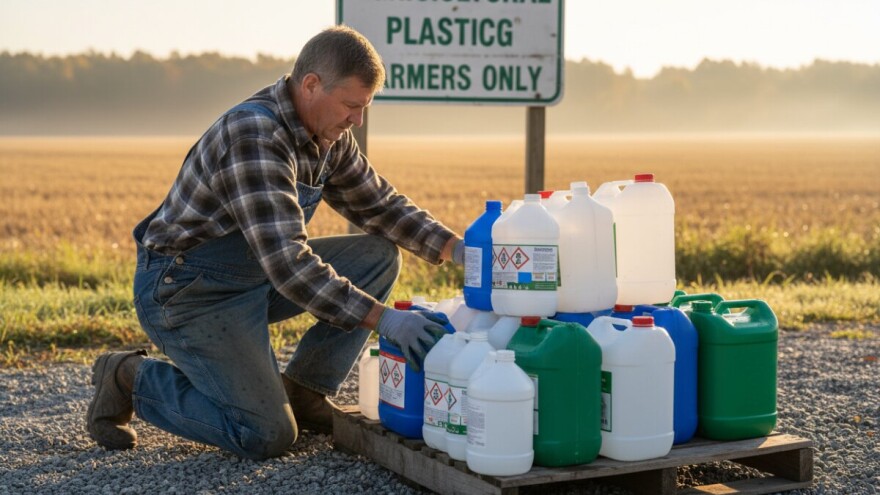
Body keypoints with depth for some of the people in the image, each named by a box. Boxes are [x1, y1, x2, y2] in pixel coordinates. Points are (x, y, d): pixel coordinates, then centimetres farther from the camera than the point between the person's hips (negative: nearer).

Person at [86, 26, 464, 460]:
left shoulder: (330, 137, -1)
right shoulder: (254, 135, -29)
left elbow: (379, 205, 11)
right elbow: (287, 262, -34)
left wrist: (455, 248, -4)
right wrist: (382, 318, -34)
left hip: (255, 275, 9)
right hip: (186, 290, -9)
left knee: (380, 256, 0)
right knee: (268, 436, -15)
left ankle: (302, 393, 7)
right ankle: (132, 379, 4)